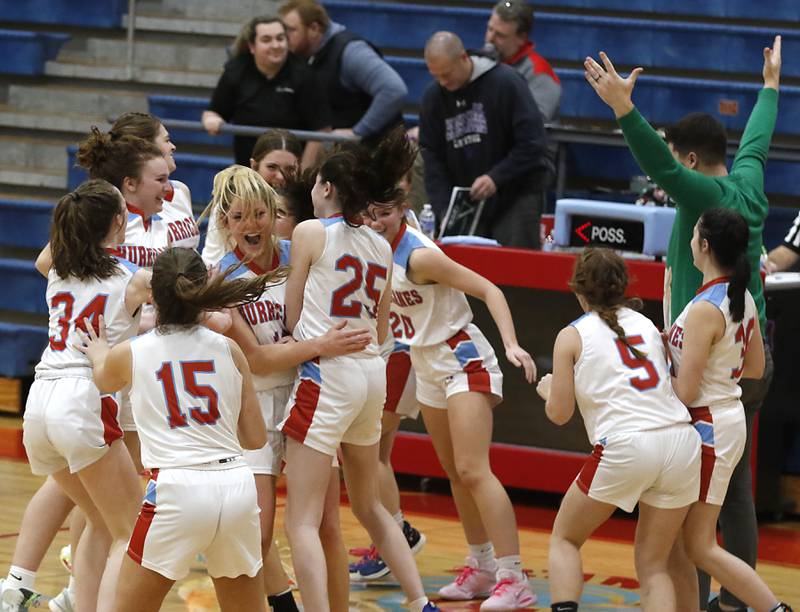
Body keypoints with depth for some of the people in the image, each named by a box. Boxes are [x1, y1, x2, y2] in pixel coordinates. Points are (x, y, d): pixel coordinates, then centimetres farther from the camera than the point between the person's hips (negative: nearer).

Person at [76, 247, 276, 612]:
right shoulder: (228, 350, 9)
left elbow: (103, 380, 31)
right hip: (237, 485, 3)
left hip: (176, 487, -3)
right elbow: (255, 438, 13)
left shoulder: (130, 354, 5)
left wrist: (98, 353, 54)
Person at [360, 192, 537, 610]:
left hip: (463, 363, -8)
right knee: (456, 474, 13)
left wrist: (510, 345, -34)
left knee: (473, 470, -17)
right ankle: (481, 568, 24)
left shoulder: (419, 256, -23)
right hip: (428, 368, 8)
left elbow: (489, 290, -23)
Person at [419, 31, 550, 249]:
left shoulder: (506, 83, -12)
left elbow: (533, 145, -13)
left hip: (516, 196, -4)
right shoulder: (433, 96, 2)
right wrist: (444, 211, -8)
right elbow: (432, 158, 3)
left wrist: (496, 178, -22)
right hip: (466, 200, 4)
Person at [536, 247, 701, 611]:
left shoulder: (572, 336, 6)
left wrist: (548, 390, 26)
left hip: (626, 447, -4)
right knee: (653, 566, 13)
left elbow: (560, 414, 5)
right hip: (681, 442, 4)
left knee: (564, 539, 18)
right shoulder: (647, 325, 18)